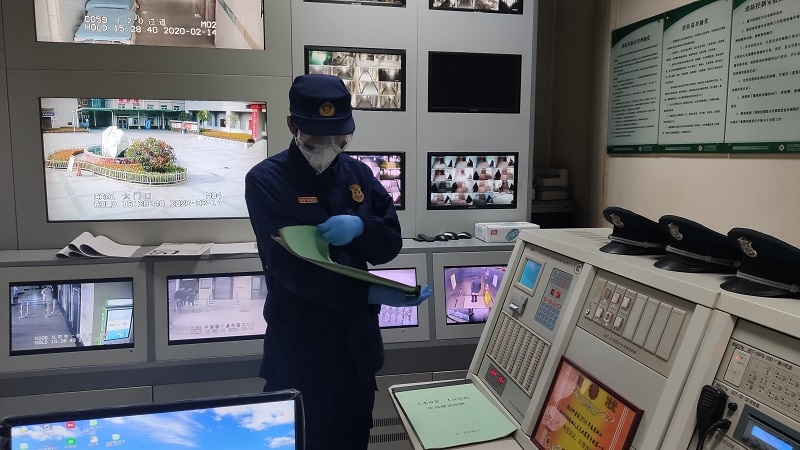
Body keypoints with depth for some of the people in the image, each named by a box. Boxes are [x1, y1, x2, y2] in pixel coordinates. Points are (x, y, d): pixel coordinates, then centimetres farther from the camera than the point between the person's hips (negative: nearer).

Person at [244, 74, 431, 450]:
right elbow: (289, 268, -21)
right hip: (301, 344, -4)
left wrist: (360, 228, -20)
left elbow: (390, 245, 3)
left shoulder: (359, 174, 4)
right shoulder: (265, 181, -12)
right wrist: (371, 294, -30)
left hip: (358, 338, 5)